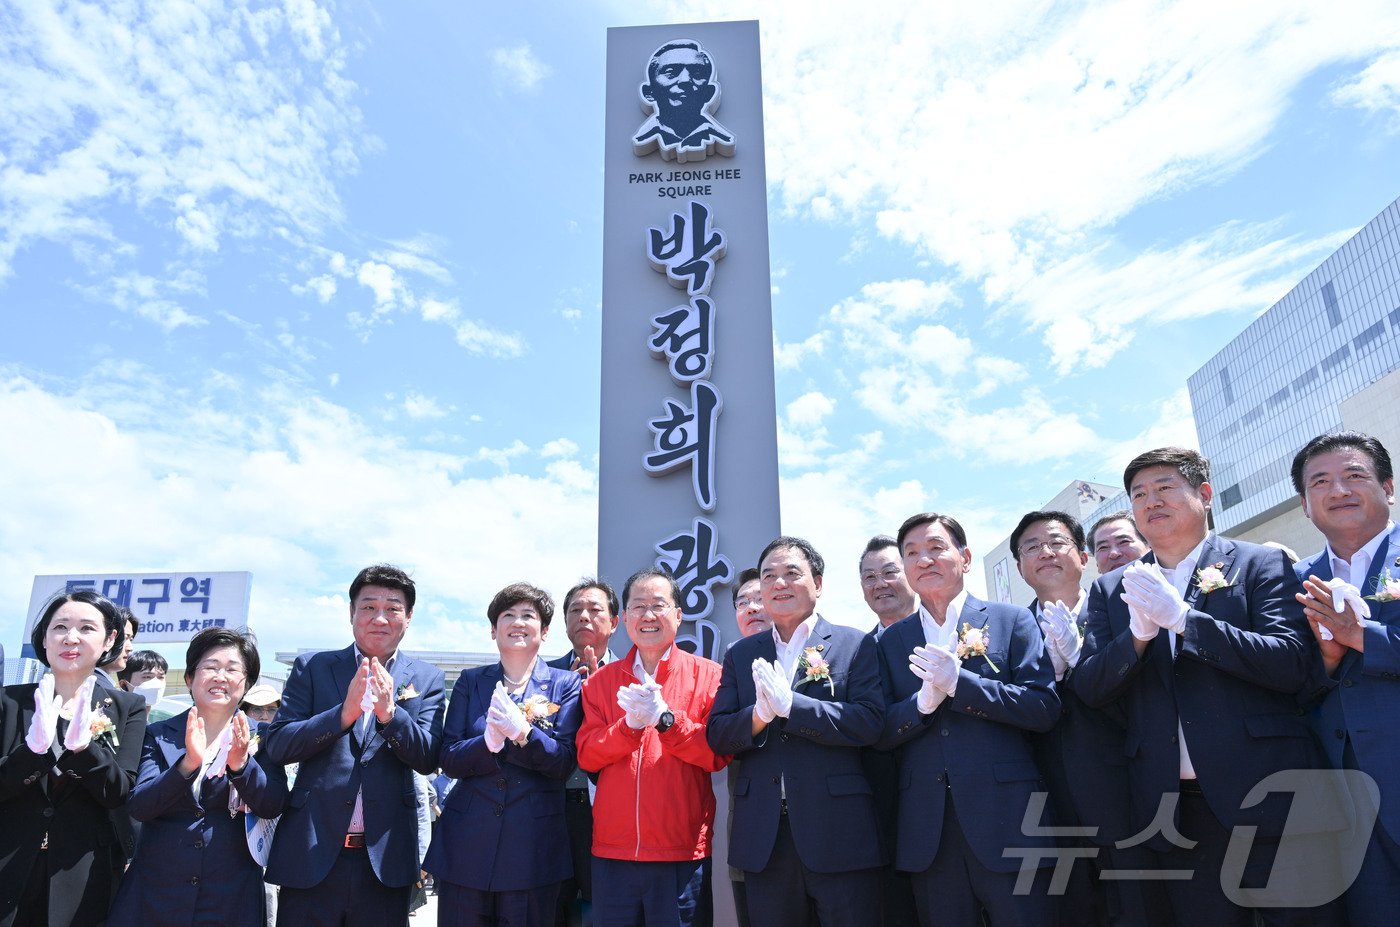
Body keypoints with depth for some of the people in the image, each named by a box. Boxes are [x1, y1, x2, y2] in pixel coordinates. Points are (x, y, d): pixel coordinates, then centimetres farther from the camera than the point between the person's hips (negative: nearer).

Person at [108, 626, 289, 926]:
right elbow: (138, 806, -8)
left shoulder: (261, 737, 1)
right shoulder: (158, 734, 3)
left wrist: (241, 763, -26)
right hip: (155, 892, 0)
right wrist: (188, 764, -25)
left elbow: (273, 806, -9)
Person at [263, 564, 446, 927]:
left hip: (384, 858, 0)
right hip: (311, 853, 0)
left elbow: (427, 759, -4)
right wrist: (344, 713, -20)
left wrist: (389, 713, -22)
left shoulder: (426, 679, 4)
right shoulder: (312, 668, 4)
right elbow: (276, 745, -4)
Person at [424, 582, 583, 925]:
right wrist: (490, 740, -20)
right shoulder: (470, 682, 8)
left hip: (533, 846, -1)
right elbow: (450, 760, 0)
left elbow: (563, 762, -7)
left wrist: (522, 731, -23)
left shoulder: (566, 684, 2)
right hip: (467, 843, 2)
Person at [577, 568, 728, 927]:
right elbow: (586, 755, 1)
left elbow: (718, 755, -7)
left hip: (683, 856, -2)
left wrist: (665, 718, -18)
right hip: (612, 853, 3)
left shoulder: (708, 675, -2)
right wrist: (630, 724, -15)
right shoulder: (601, 680, 8)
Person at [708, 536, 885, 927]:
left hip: (839, 834, -3)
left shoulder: (855, 645, 1)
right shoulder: (740, 655, 11)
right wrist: (759, 714, -16)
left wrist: (789, 704, -19)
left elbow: (869, 722, -11)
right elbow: (717, 736, 5)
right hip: (763, 838, 3)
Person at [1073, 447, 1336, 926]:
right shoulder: (1112, 589, 9)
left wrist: (1182, 618, -21)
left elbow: (1292, 663, -11)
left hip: (1266, 794, -2)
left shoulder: (1261, 563, 2)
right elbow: (1088, 689, 1)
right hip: (1172, 807, 3)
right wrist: (1138, 633, -17)